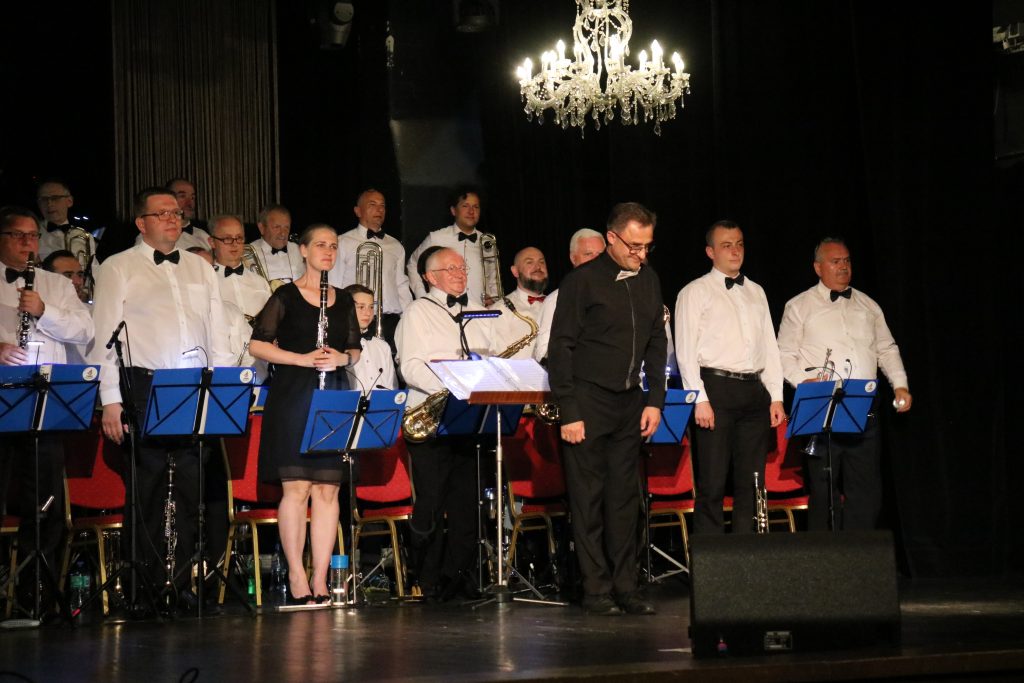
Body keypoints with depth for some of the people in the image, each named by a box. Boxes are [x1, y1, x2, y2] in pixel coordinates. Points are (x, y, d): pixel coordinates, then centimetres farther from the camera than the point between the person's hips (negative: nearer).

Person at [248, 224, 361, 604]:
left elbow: (355, 350, 18)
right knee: (296, 487, -7)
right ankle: (296, 577, -1)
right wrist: (303, 359, -15)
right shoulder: (286, 296, 1)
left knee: (328, 489, 1)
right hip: (293, 398, -4)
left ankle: (320, 579, 5)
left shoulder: (343, 301, 15)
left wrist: (343, 358, -5)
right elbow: (257, 345, -4)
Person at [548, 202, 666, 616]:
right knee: (588, 498, 1)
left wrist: (654, 400, 7)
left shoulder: (648, 281, 10)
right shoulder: (582, 281, -8)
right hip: (589, 403, -5)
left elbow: (656, 344, 16)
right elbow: (560, 349, -9)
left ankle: (625, 587, 14)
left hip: (630, 403, 5)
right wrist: (568, 412, -13)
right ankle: (596, 590, 7)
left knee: (625, 496, 8)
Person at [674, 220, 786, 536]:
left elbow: (770, 347, 18)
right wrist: (699, 399, -14)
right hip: (716, 389, -5)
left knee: (751, 482, 6)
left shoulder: (756, 292, 19)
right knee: (712, 484, -6)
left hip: (754, 390, 5)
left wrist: (776, 397, 9)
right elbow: (685, 351, -5)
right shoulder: (695, 292, 2)